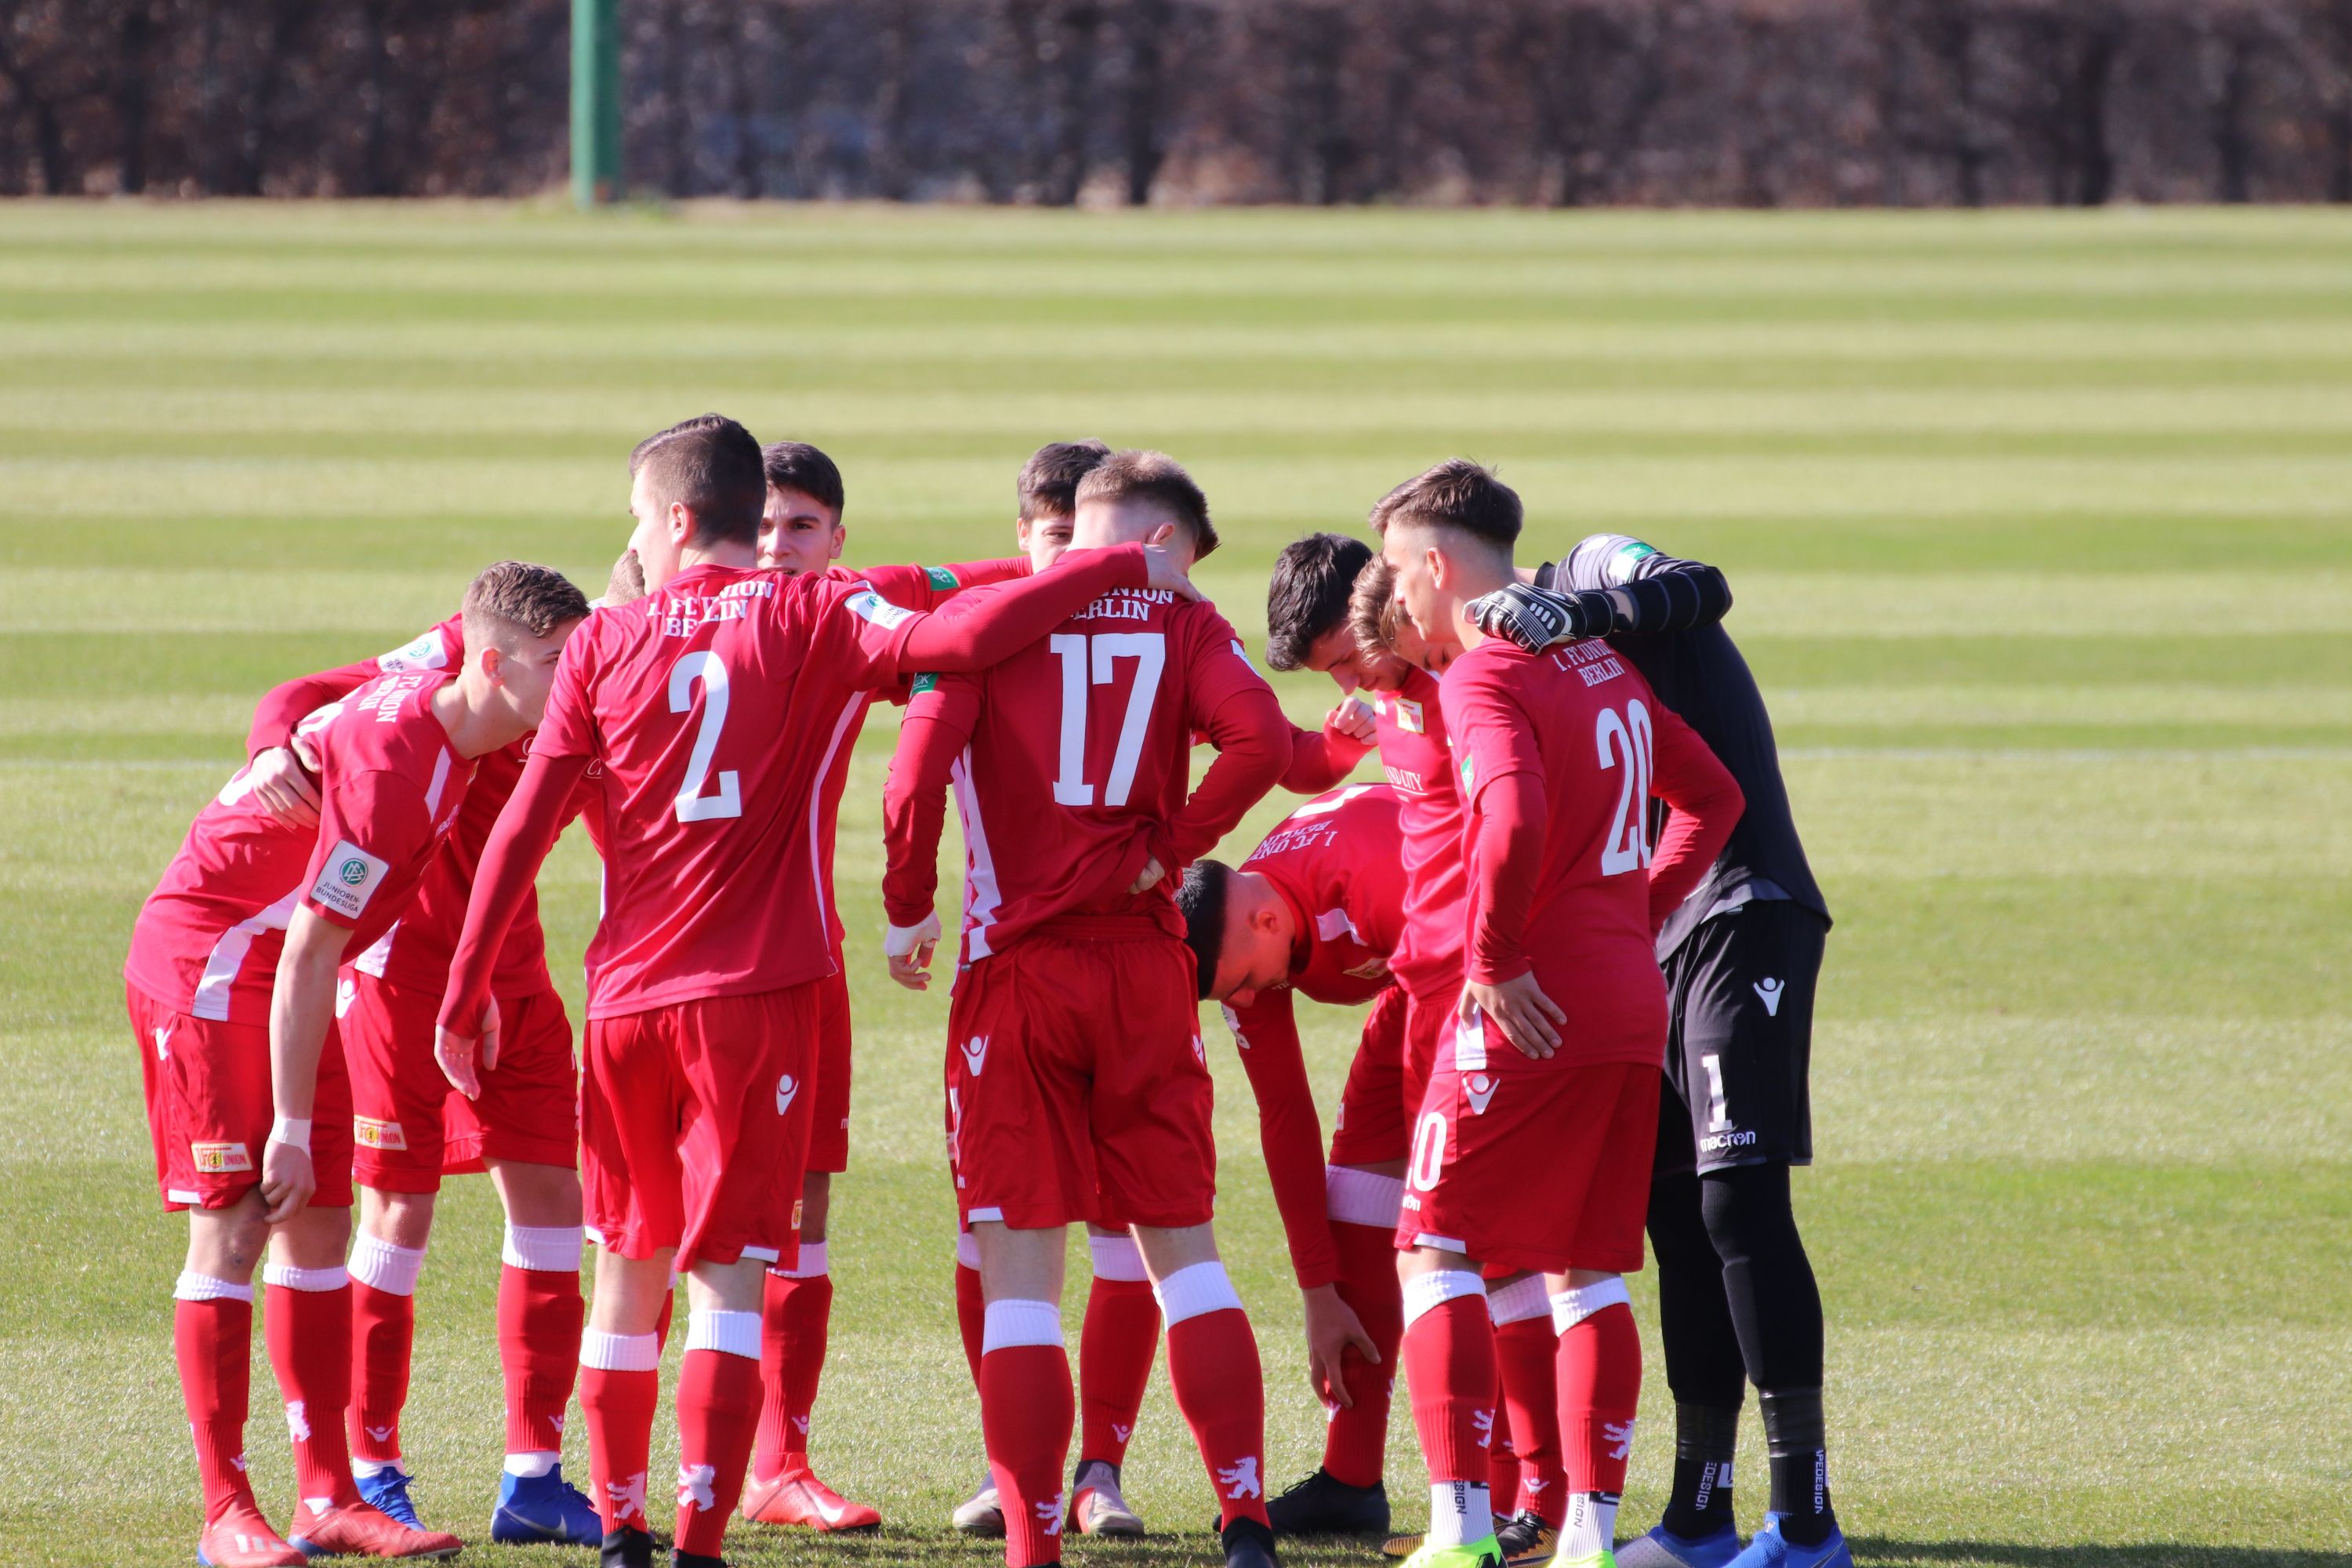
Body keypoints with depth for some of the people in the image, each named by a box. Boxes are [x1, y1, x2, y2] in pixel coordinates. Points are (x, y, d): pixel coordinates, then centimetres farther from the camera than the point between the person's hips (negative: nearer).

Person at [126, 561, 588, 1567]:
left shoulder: (434, 706, -3)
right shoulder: (395, 766, -29)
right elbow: (306, 958, -25)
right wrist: (291, 1128, -22)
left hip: (278, 981, 9)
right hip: (207, 964, -9)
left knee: (318, 1225, 5)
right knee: (232, 1226, -10)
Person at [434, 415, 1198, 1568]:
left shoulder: (607, 642, 4)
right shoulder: (808, 620, -2)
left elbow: (522, 829, 3)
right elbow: (958, 641, -19)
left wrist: (466, 988, 9)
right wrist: (1124, 569, -10)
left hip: (627, 998, 2)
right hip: (757, 997, -2)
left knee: (629, 1267, 16)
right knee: (726, 1275, -3)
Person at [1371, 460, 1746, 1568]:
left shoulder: (1484, 676, -11)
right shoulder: (1600, 663, 15)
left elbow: (1515, 816, -28)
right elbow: (1711, 796, 23)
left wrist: (1493, 961, -18)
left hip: (1532, 1015, -8)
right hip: (1633, 1006, 8)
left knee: (1436, 1249, 1)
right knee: (1587, 1272, 11)